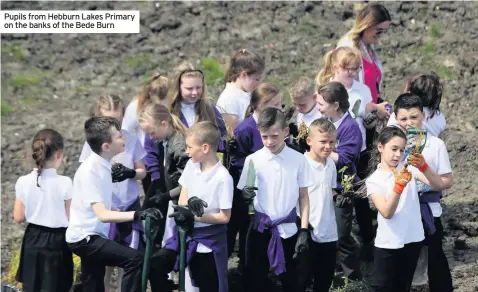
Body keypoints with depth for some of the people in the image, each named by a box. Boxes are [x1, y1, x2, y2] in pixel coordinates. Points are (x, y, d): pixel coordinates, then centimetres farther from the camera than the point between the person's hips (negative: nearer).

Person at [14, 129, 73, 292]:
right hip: (56, 242, -4)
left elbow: (18, 218, 1)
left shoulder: (23, 182, -7)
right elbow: (71, 218, -10)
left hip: (32, 241, 4)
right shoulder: (64, 183, -18)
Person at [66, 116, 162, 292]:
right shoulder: (90, 171, -22)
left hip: (92, 235, 10)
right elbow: (102, 215, -30)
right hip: (85, 238, -10)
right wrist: (137, 214, -39)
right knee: (134, 258, -24)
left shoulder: (102, 165, 5)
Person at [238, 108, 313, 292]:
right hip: (260, 229, 0)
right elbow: (244, 196, 0)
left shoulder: (298, 160, -5)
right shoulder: (253, 160, -5)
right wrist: (245, 197, -24)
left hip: (288, 230, 0)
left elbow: (304, 197, 1)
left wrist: (304, 230, -4)